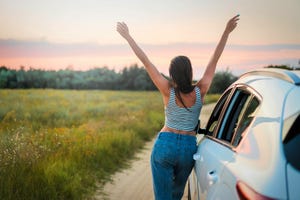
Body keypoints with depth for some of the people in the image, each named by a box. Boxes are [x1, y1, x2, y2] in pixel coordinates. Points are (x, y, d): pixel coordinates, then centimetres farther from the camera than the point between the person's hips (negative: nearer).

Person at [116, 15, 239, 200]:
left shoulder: (168, 91, -12)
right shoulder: (200, 91, -9)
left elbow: (146, 62, -10)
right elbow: (214, 60, -4)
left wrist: (128, 36, -6)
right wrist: (227, 32, 0)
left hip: (164, 145, -2)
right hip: (189, 147, 2)